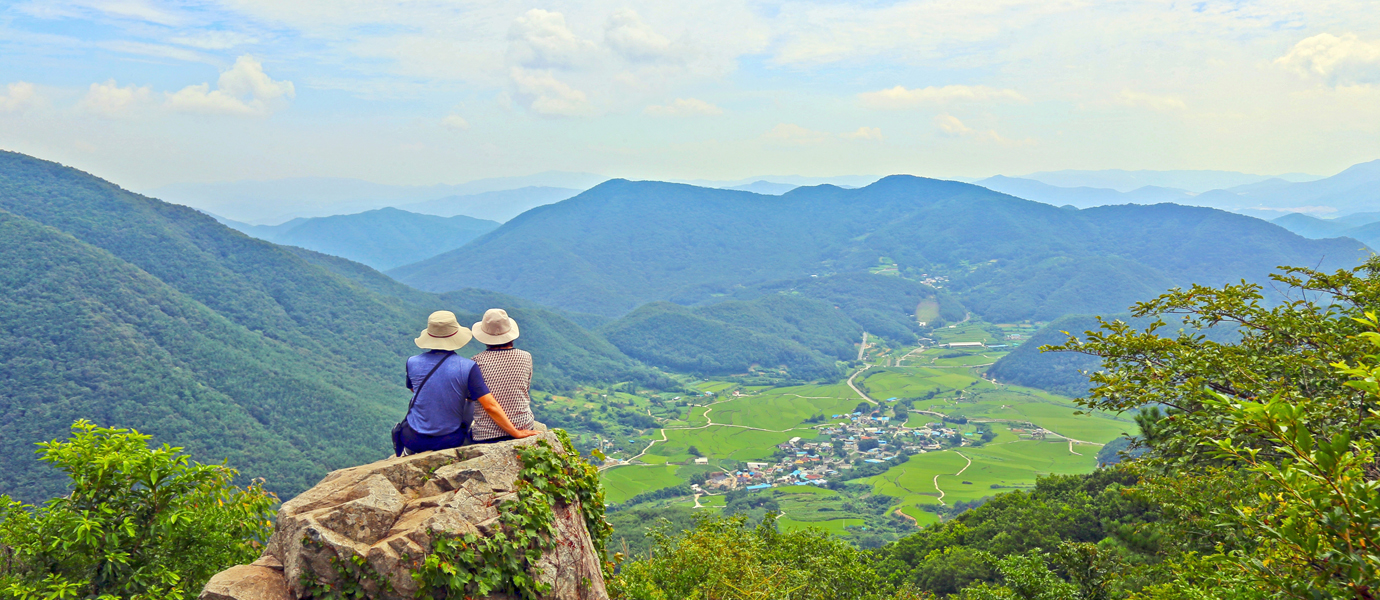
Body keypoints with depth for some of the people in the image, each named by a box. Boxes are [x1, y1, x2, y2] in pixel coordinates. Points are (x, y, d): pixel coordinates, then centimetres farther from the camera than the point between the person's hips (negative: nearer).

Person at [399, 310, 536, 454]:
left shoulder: (413, 363, -9)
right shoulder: (468, 367, -17)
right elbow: (490, 406, -18)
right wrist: (516, 433, -9)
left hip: (413, 441, 2)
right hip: (450, 442, -2)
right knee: (470, 403, 26)